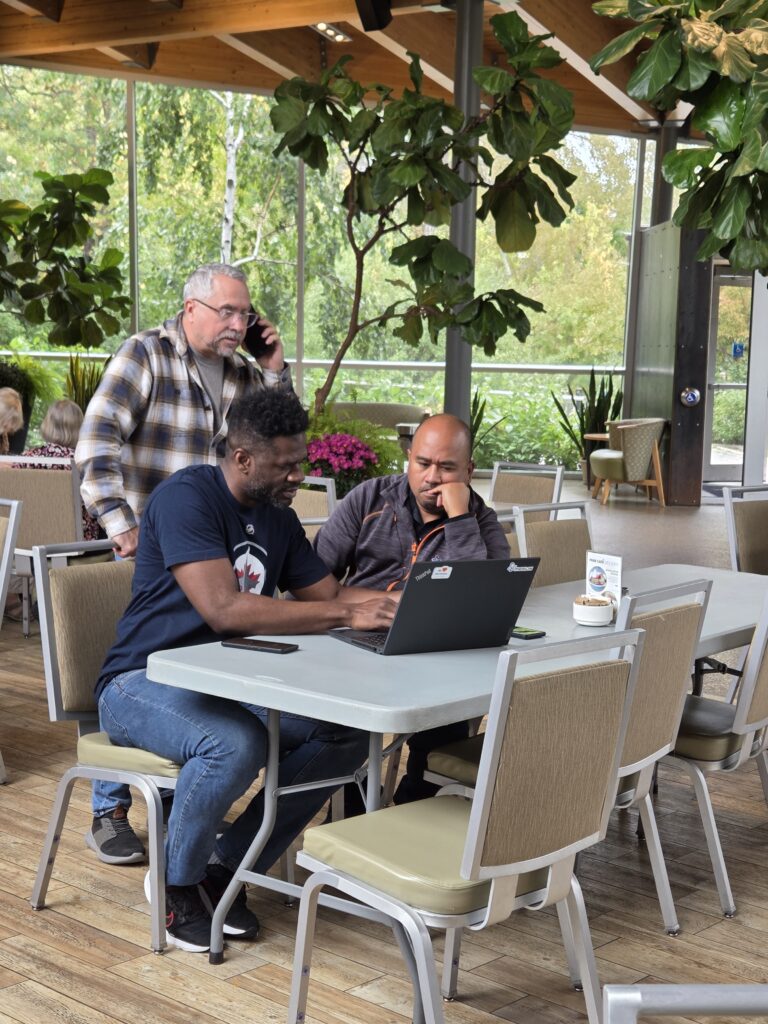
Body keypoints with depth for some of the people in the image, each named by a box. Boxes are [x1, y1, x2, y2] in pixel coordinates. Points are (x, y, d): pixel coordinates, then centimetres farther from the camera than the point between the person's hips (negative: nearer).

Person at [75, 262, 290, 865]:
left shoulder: (241, 373, 11)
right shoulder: (145, 356, -7)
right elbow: (97, 443, -15)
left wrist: (275, 372, 0)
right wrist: (120, 526, -23)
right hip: (145, 551, -5)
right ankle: (110, 812, 9)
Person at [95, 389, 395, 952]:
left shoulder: (279, 517, 9)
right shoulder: (186, 497, -18)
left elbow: (329, 593, 13)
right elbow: (223, 608, -29)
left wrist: (400, 606, -7)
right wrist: (346, 615, -28)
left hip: (231, 683, 8)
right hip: (145, 683, -8)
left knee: (348, 734, -13)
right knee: (236, 745, -37)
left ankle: (228, 868, 0)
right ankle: (179, 884, -9)